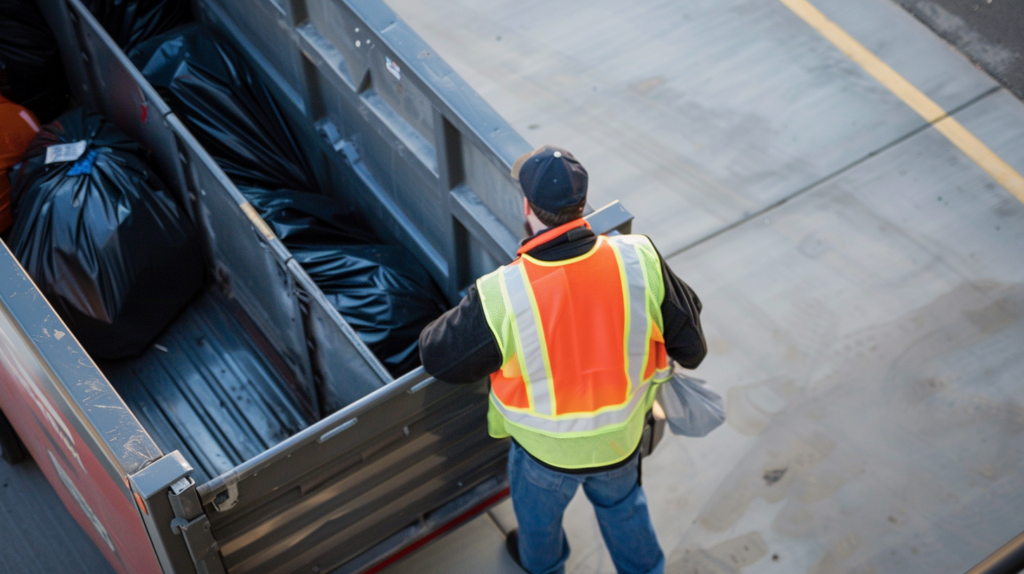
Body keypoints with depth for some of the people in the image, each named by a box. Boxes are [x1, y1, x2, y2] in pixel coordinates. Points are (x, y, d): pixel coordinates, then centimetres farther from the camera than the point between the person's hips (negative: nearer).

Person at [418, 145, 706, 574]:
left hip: (547, 446, -2)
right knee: (622, 503, 34)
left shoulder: (500, 297, -35)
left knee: (538, 507, 33)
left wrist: (433, 335, 6)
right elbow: (687, 333, -11)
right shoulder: (640, 262, -28)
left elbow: (440, 359, -18)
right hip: (622, 436, 2)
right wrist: (690, 354, 14)